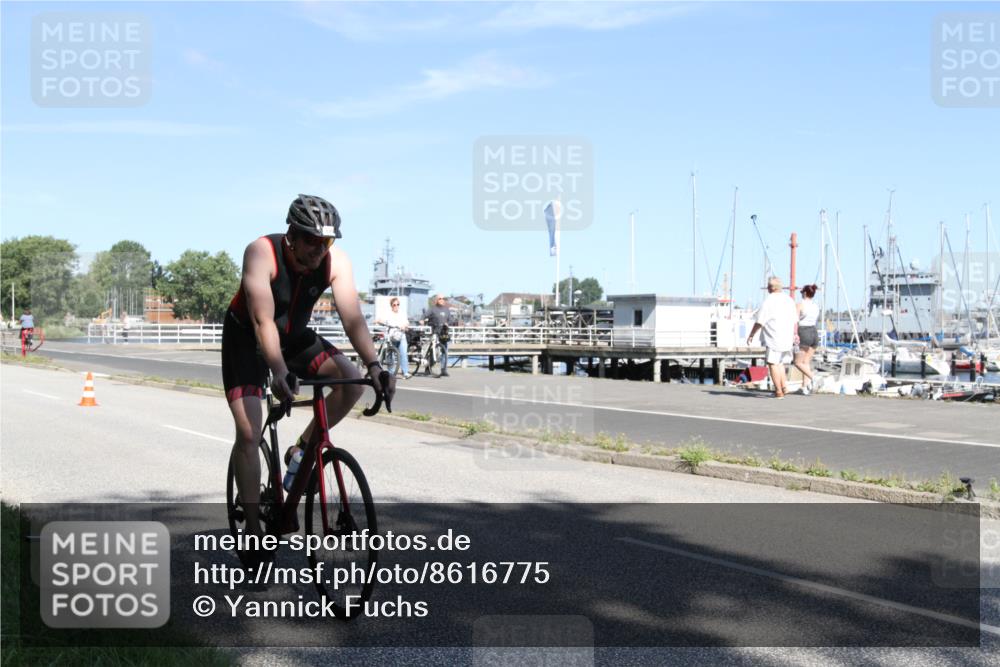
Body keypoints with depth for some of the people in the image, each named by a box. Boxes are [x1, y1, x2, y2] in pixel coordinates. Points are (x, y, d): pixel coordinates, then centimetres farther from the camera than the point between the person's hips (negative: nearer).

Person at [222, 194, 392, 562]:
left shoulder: (336, 261, -20)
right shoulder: (262, 253, -31)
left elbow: (353, 318, -26)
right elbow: (263, 322, -37)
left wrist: (373, 365, -41)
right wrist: (280, 373, -50)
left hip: (295, 335, 4)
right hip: (247, 337, -4)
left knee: (352, 381, -18)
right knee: (249, 434, -12)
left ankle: (301, 450, 2)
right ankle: (253, 528, -1)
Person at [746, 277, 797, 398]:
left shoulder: (768, 301, -11)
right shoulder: (789, 300, 10)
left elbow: (760, 322, -11)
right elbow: (794, 320, 17)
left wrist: (751, 335, -1)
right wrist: (794, 334, 28)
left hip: (773, 337, -7)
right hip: (787, 338, 7)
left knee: (773, 363, 0)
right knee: (780, 362, 20)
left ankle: (779, 391, -1)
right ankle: (784, 385, 10)